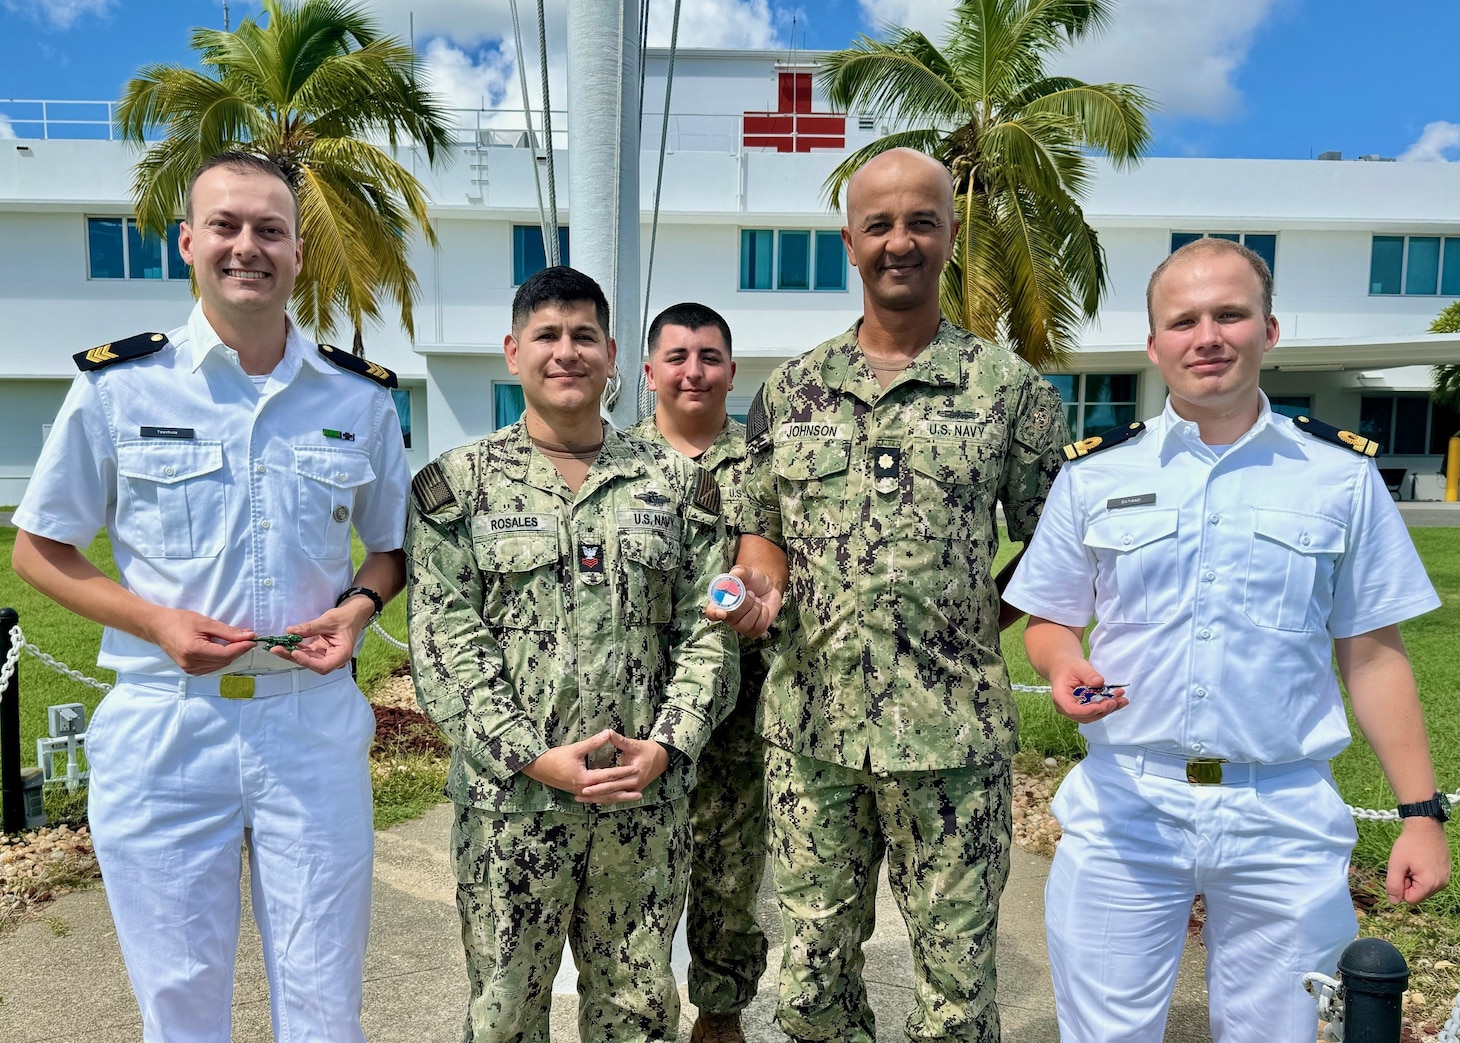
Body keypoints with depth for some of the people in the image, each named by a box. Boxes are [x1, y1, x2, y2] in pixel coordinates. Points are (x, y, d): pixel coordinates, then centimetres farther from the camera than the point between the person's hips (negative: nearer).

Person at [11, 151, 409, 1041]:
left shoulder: (362, 397, 4)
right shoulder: (117, 385, -1)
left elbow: (394, 548, 14)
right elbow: (39, 550, 6)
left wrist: (358, 607, -8)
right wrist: (158, 622, -10)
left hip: (315, 725, 1)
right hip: (162, 730, 0)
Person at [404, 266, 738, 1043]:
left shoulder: (674, 481, 6)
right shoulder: (457, 483, 0)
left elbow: (706, 627, 3)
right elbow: (445, 638, -6)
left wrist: (667, 745, -9)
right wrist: (533, 756, -14)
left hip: (648, 797, 2)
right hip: (510, 798, -1)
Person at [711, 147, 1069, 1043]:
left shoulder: (1010, 387, -1)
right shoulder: (791, 389, 7)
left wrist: (973, 624, -7)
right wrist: (763, 582, -7)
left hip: (952, 732, -2)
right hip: (809, 723, 3)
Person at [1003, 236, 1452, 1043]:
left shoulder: (1341, 474, 2)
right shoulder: (1095, 472, 1)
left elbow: (1372, 653, 5)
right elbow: (1049, 620, 7)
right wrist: (1063, 664, -15)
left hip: (1286, 820, 0)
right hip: (1122, 808, 0)